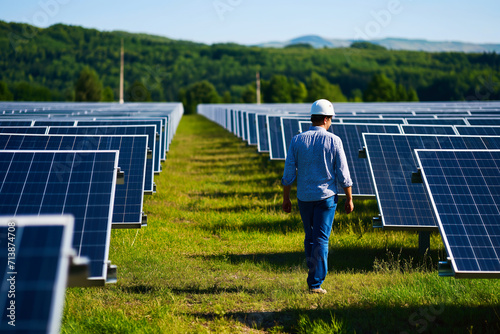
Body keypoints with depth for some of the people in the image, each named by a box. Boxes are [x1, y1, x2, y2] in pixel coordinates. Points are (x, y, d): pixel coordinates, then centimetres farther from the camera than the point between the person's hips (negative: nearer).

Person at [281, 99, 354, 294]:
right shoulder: (333, 141, -7)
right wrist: (349, 199, 3)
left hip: (304, 197, 3)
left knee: (310, 237, 17)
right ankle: (315, 283, -4)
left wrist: (286, 198, 8)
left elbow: (288, 173, -1)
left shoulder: (297, 140, -1)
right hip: (326, 197, -2)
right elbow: (343, 175, -6)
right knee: (321, 239, 0)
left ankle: (315, 276, 27)